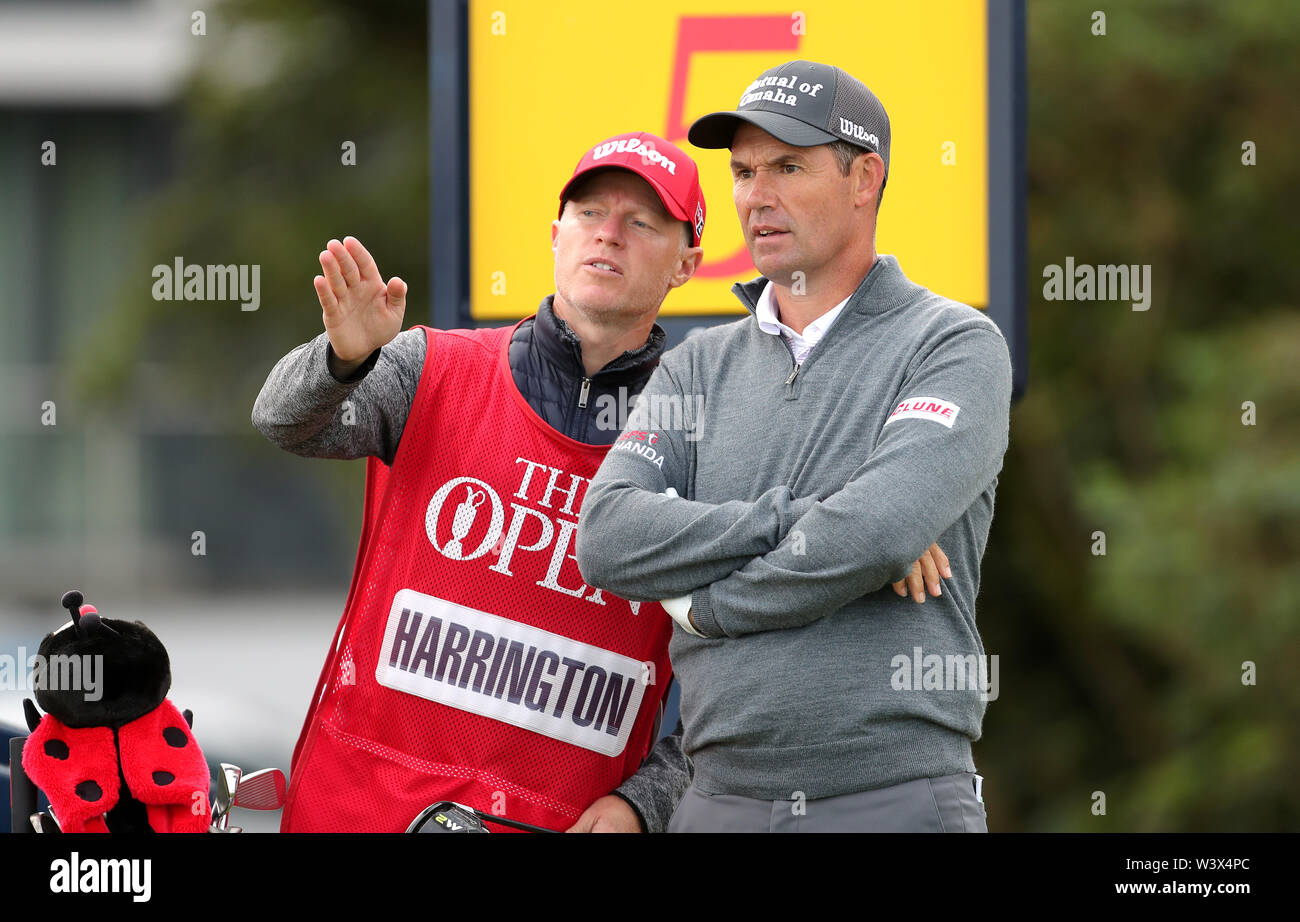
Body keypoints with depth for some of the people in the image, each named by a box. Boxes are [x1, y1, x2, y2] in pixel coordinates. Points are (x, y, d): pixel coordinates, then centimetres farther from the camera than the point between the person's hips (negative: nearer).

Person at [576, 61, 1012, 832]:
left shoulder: (957, 348, 0)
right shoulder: (698, 370, 15)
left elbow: (883, 531, -16)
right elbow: (609, 538, -1)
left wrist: (703, 605, -5)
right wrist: (786, 523, -12)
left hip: (898, 802, -4)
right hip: (722, 800, 4)